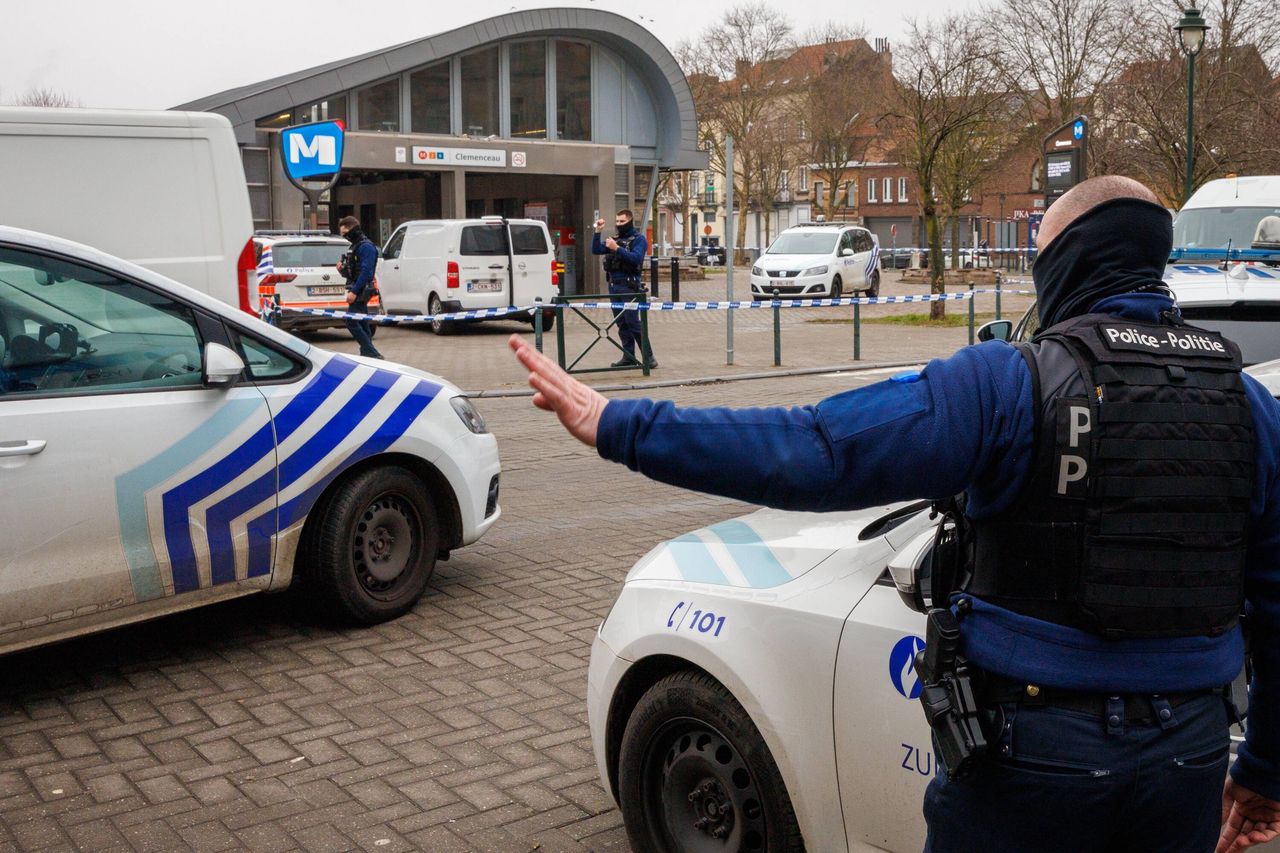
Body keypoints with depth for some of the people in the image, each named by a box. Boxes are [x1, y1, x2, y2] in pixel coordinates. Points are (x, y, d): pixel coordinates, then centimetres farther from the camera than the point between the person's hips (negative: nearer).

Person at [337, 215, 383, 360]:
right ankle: (367, 354, 14)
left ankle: (373, 354, -14)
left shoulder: (366, 246, -13)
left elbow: (366, 271, -22)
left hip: (361, 291, -10)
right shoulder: (356, 246, 19)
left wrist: (354, 291, -25)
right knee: (363, 324, 10)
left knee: (351, 322, -14)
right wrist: (343, 269, 2)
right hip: (358, 291, 10)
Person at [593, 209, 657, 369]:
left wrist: (617, 249, -24)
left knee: (633, 322, -11)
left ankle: (648, 357, -7)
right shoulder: (615, 240, 18)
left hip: (629, 286, -7)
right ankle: (628, 357, 12)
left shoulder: (638, 239, -2)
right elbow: (595, 250, 12)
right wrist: (598, 232, 0)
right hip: (614, 285, 7)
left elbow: (636, 258, -18)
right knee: (622, 324, 8)